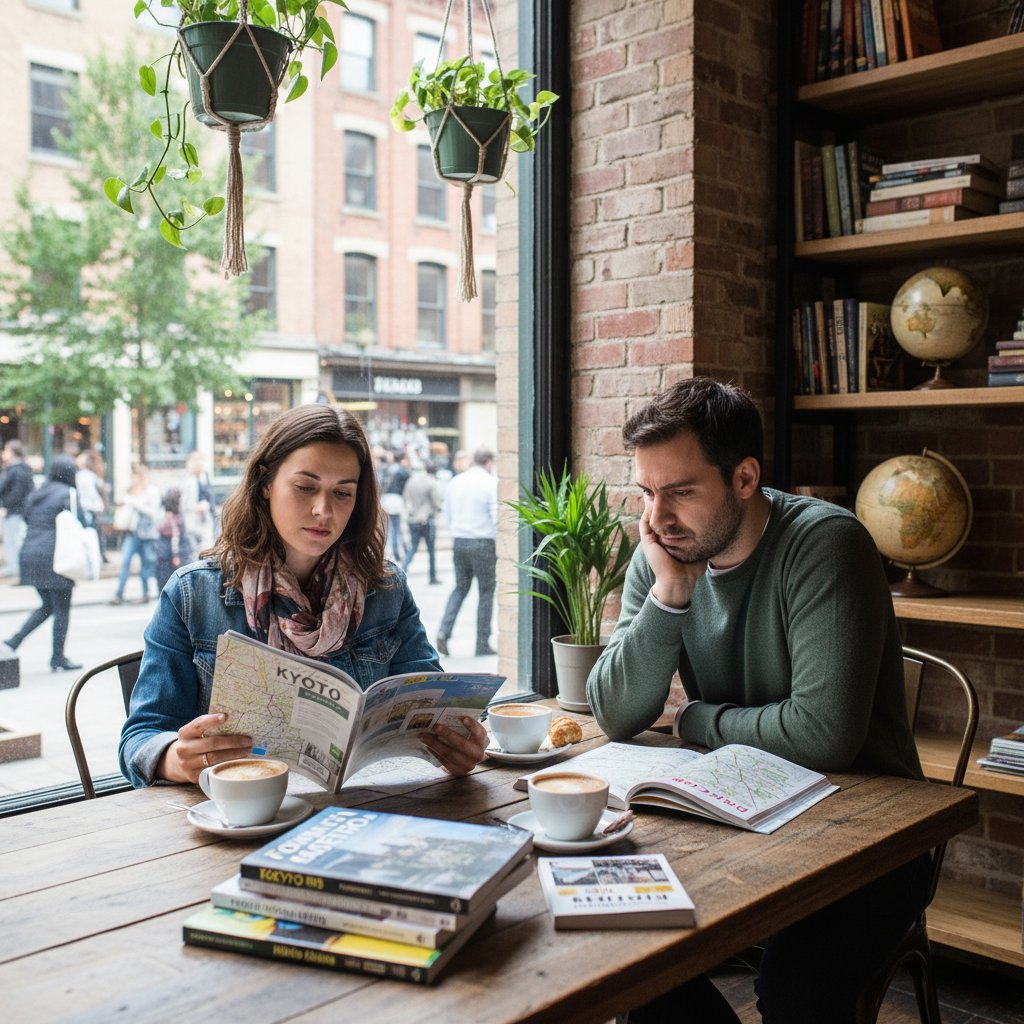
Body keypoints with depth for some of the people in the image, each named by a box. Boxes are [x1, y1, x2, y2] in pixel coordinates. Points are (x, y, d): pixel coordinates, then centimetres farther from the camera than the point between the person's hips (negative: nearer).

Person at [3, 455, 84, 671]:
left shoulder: (35, 495, 14)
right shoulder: (68, 494, -8)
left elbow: (27, 523, 18)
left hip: (30, 555, 8)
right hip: (56, 557, -7)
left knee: (47, 606, 19)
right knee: (62, 609, 3)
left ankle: (14, 641, 8)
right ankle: (58, 658, 8)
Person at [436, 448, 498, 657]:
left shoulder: (455, 482, 8)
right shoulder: (491, 483, -9)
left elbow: (447, 515, 13)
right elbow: (497, 516, -13)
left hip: (459, 541, 5)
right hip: (483, 542, -5)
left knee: (460, 588, 18)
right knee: (486, 593, 7)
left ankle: (444, 631, 0)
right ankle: (482, 644, 10)